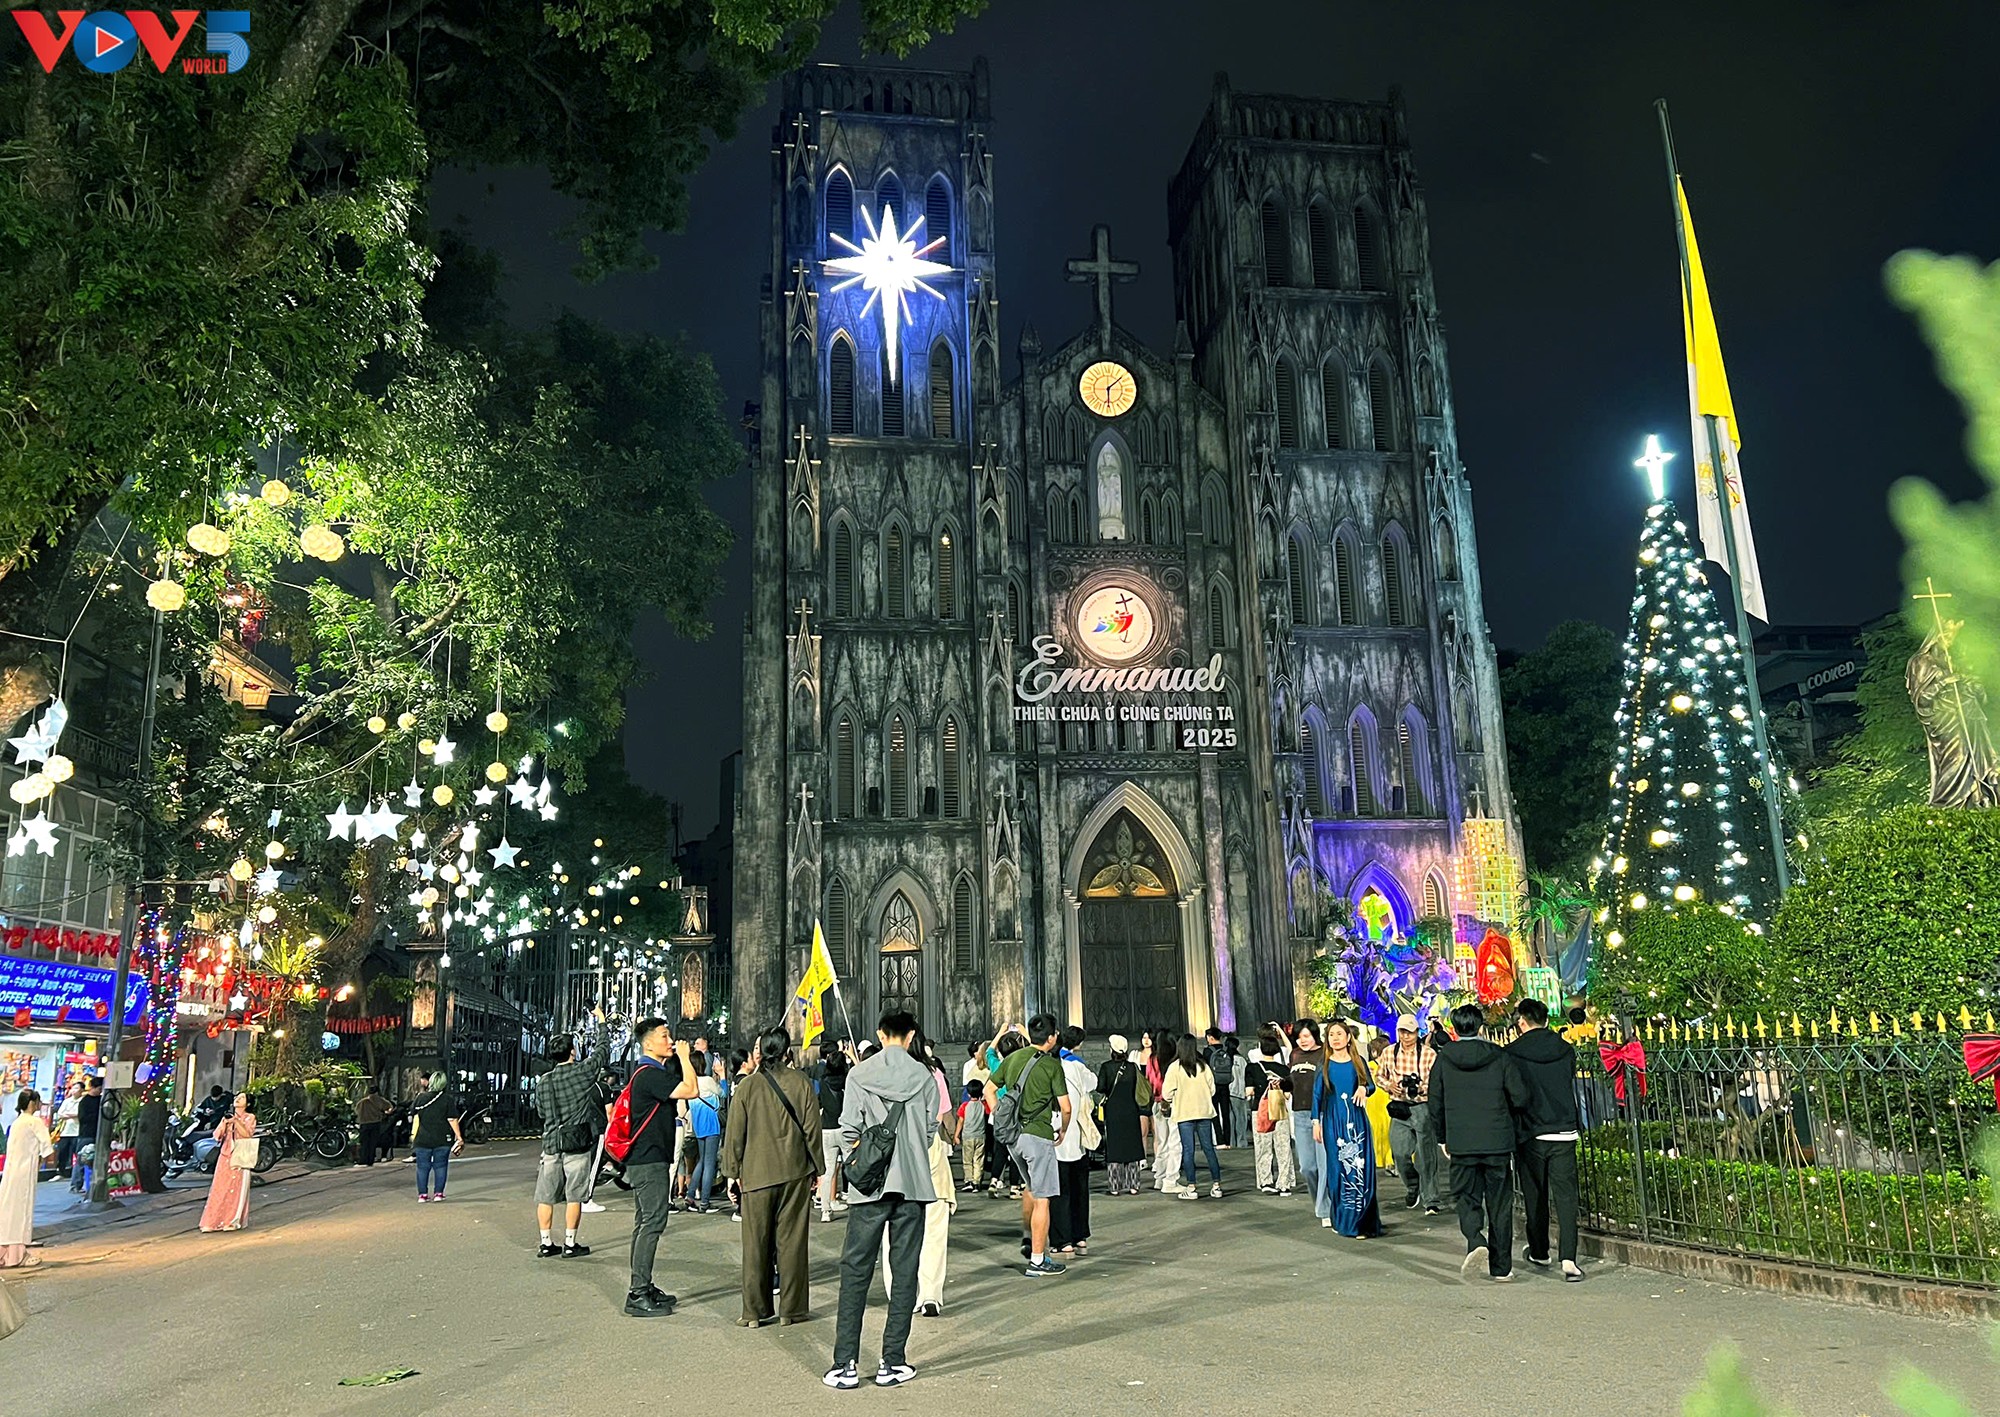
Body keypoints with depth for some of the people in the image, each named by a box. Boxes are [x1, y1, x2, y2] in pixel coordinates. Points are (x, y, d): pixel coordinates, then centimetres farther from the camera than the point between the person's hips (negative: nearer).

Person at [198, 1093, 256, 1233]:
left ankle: (233, 1221, 0)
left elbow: (247, 1134, -12)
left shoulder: (250, 1117, 5)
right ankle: (214, 1221, 1)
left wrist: (236, 1120, -18)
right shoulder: (228, 1116, 17)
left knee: (237, 1189, -5)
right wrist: (225, 1122, -8)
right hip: (225, 1156, 4)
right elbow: (217, 1136, 7)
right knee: (220, 1188, -2)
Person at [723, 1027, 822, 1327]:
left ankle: (755, 1310, 12)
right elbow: (812, 1129, 0)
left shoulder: (748, 1086, -5)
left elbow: (735, 1133, -1)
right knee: (792, 1240, 7)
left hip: (756, 1173, 0)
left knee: (756, 1242, 8)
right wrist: (816, 1168, 10)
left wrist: (734, 1171, 9)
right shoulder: (802, 1083, -4)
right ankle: (791, 1308, 12)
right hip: (795, 1172, 1)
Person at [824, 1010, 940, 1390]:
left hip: (869, 1186, -1)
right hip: (913, 1184, 1)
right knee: (904, 1272, 8)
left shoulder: (859, 1074, -4)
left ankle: (845, 1364, 5)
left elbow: (849, 1130, -6)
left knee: (855, 1272, 6)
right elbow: (930, 1132, 5)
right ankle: (893, 1362, 11)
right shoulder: (925, 1077, 0)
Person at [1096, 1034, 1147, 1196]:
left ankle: (1114, 1187, 3)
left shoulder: (1107, 1066, -10)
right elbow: (1140, 1089, 1)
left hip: (1112, 1111, -3)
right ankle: (1133, 1186, 12)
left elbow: (1100, 1087, -14)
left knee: (1113, 1148, 3)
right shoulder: (1133, 1067, -1)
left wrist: (1110, 1090, 6)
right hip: (1131, 1111, 3)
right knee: (1132, 1148, 10)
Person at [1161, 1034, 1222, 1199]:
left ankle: (1190, 1187, 1)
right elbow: (1212, 1089, 6)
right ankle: (1217, 1186, 13)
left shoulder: (1175, 1067, -10)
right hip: (1204, 1112, 3)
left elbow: (1167, 1093, -9)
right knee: (1209, 1148, 10)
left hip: (1184, 1113, -3)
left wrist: (1171, 1102, 12)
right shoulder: (1203, 1066, 0)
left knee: (1188, 1150, 2)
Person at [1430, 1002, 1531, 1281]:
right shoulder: (1499, 1058, -2)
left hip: (1461, 1143, -1)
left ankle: (1476, 1242, -17)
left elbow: (1436, 1103, 3)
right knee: (1499, 1202, 11)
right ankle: (1501, 1267, 15)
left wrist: (1443, 1139, 15)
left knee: (1466, 1198, 9)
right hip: (1498, 1142, 1)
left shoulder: (1443, 1060, -1)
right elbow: (1521, 1098, -3)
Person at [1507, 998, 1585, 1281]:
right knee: (1565, 1195, 0)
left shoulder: (1512, 1053, -8)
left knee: (1535, 1196, 13)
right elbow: (1571, 1085, 17)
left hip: (1530, 1135, -2)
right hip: (1565, 1133, 2)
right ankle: (1568, 1259, -11)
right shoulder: (1566, 1050, 3)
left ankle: (1539, 1253, 26)